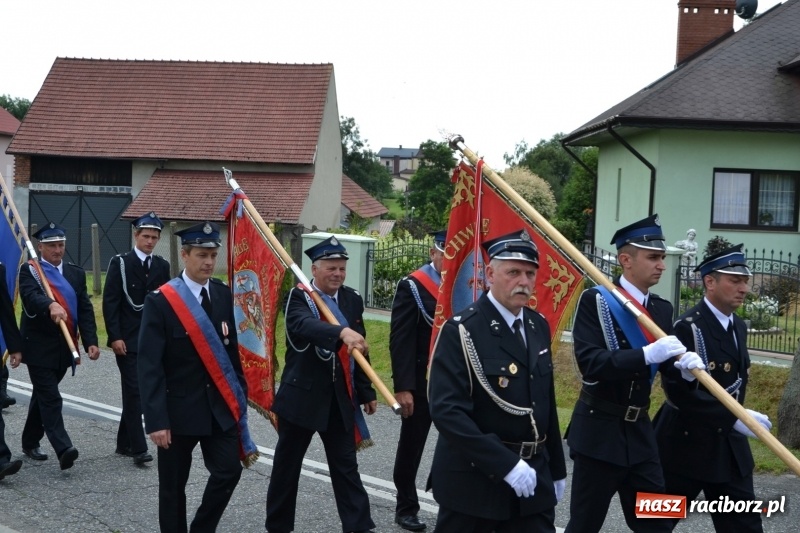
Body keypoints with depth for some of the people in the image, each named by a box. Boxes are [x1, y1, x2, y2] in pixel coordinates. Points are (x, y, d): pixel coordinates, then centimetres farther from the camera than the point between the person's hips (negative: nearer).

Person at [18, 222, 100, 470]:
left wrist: (91, 341, -9)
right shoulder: (29, 271, -4)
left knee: (42, 394, 18)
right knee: (50, 398, -11)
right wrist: (51, 305, -46)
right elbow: (30, 296, -25)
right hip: (39, 347, -5)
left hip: (64, 348, 5)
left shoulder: (76, 273, 9)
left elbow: (85, 310, 3)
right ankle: (63, 449, -17)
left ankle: (30, 442, 32)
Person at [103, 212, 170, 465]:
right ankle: (138, 447, -5)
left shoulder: (162, 266, 9)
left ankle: (124, 442, 22)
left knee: (135, 392, 11)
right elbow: (110, 302, -7)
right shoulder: (120, 263, -4)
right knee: (134, 391, -8)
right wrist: (115, 337, -14)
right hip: (127, 340, -4)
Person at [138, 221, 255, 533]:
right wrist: (156, 420, -20)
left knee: (229, 471, -1)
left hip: (220, 404, 4)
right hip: (179, 407, -4)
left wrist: (240, 395, 9)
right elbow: (149, 366, -15)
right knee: (173, 484, 7)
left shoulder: (223, 295, 3)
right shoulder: (160, 301, -12)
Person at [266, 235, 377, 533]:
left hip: (340, 398, 4)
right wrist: (342, 331, -50)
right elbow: (304, 325, -34)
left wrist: (366, 392, 14)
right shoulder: (298, 297, -10)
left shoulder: (353, 300, 6)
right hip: (301, 396, -4)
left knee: (346, 465, 6)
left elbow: (360, 351, 13)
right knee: (287, 465, 9)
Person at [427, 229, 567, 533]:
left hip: (533, 476, 6)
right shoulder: (461, 331, -14)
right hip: (474, 479, -6)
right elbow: (447, 411, -23)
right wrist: (505, 464, -26)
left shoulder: (538, 327, 9)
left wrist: (556, 469, 18)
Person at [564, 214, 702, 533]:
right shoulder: (595, 301, -12)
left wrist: (684, 366, -15)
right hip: (599, 431, -6)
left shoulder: (662, 309, 8)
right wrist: (646, 354, -31)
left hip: (640, 431, 6)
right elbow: (589, 363, -22)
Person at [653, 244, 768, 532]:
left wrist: (737, 417, 5)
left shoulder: (738, 326, 10)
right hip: (686, 443, -7)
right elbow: (678, 391, -24)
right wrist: (732, 418, -27)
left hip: (730, 446, 7)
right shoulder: (688, 327, -17)